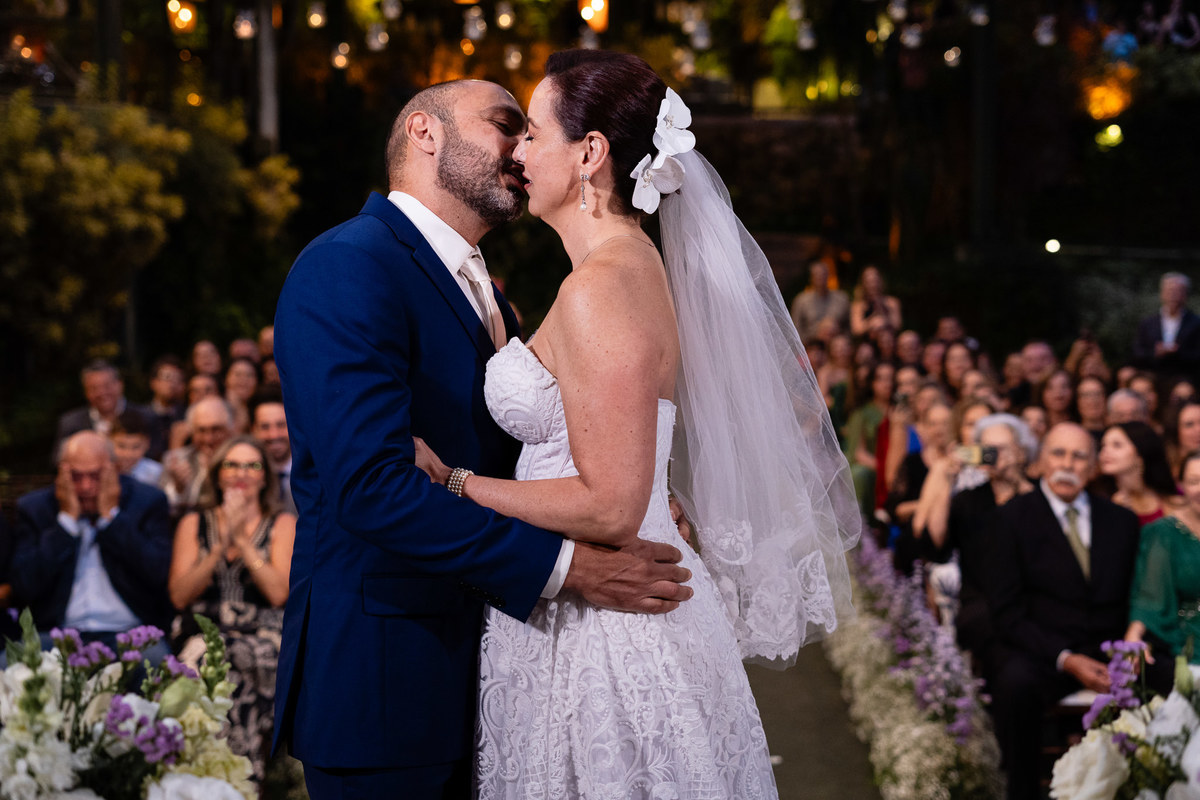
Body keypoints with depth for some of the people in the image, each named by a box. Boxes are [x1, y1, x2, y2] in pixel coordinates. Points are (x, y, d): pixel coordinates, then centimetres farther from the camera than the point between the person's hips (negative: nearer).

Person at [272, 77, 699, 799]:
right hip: (382, 680, -9)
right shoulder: (349, 267, -15)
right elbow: (371, 483, -25)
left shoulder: (486, 298, 15)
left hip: (473, 671, 9)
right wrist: (561, 564, -23)